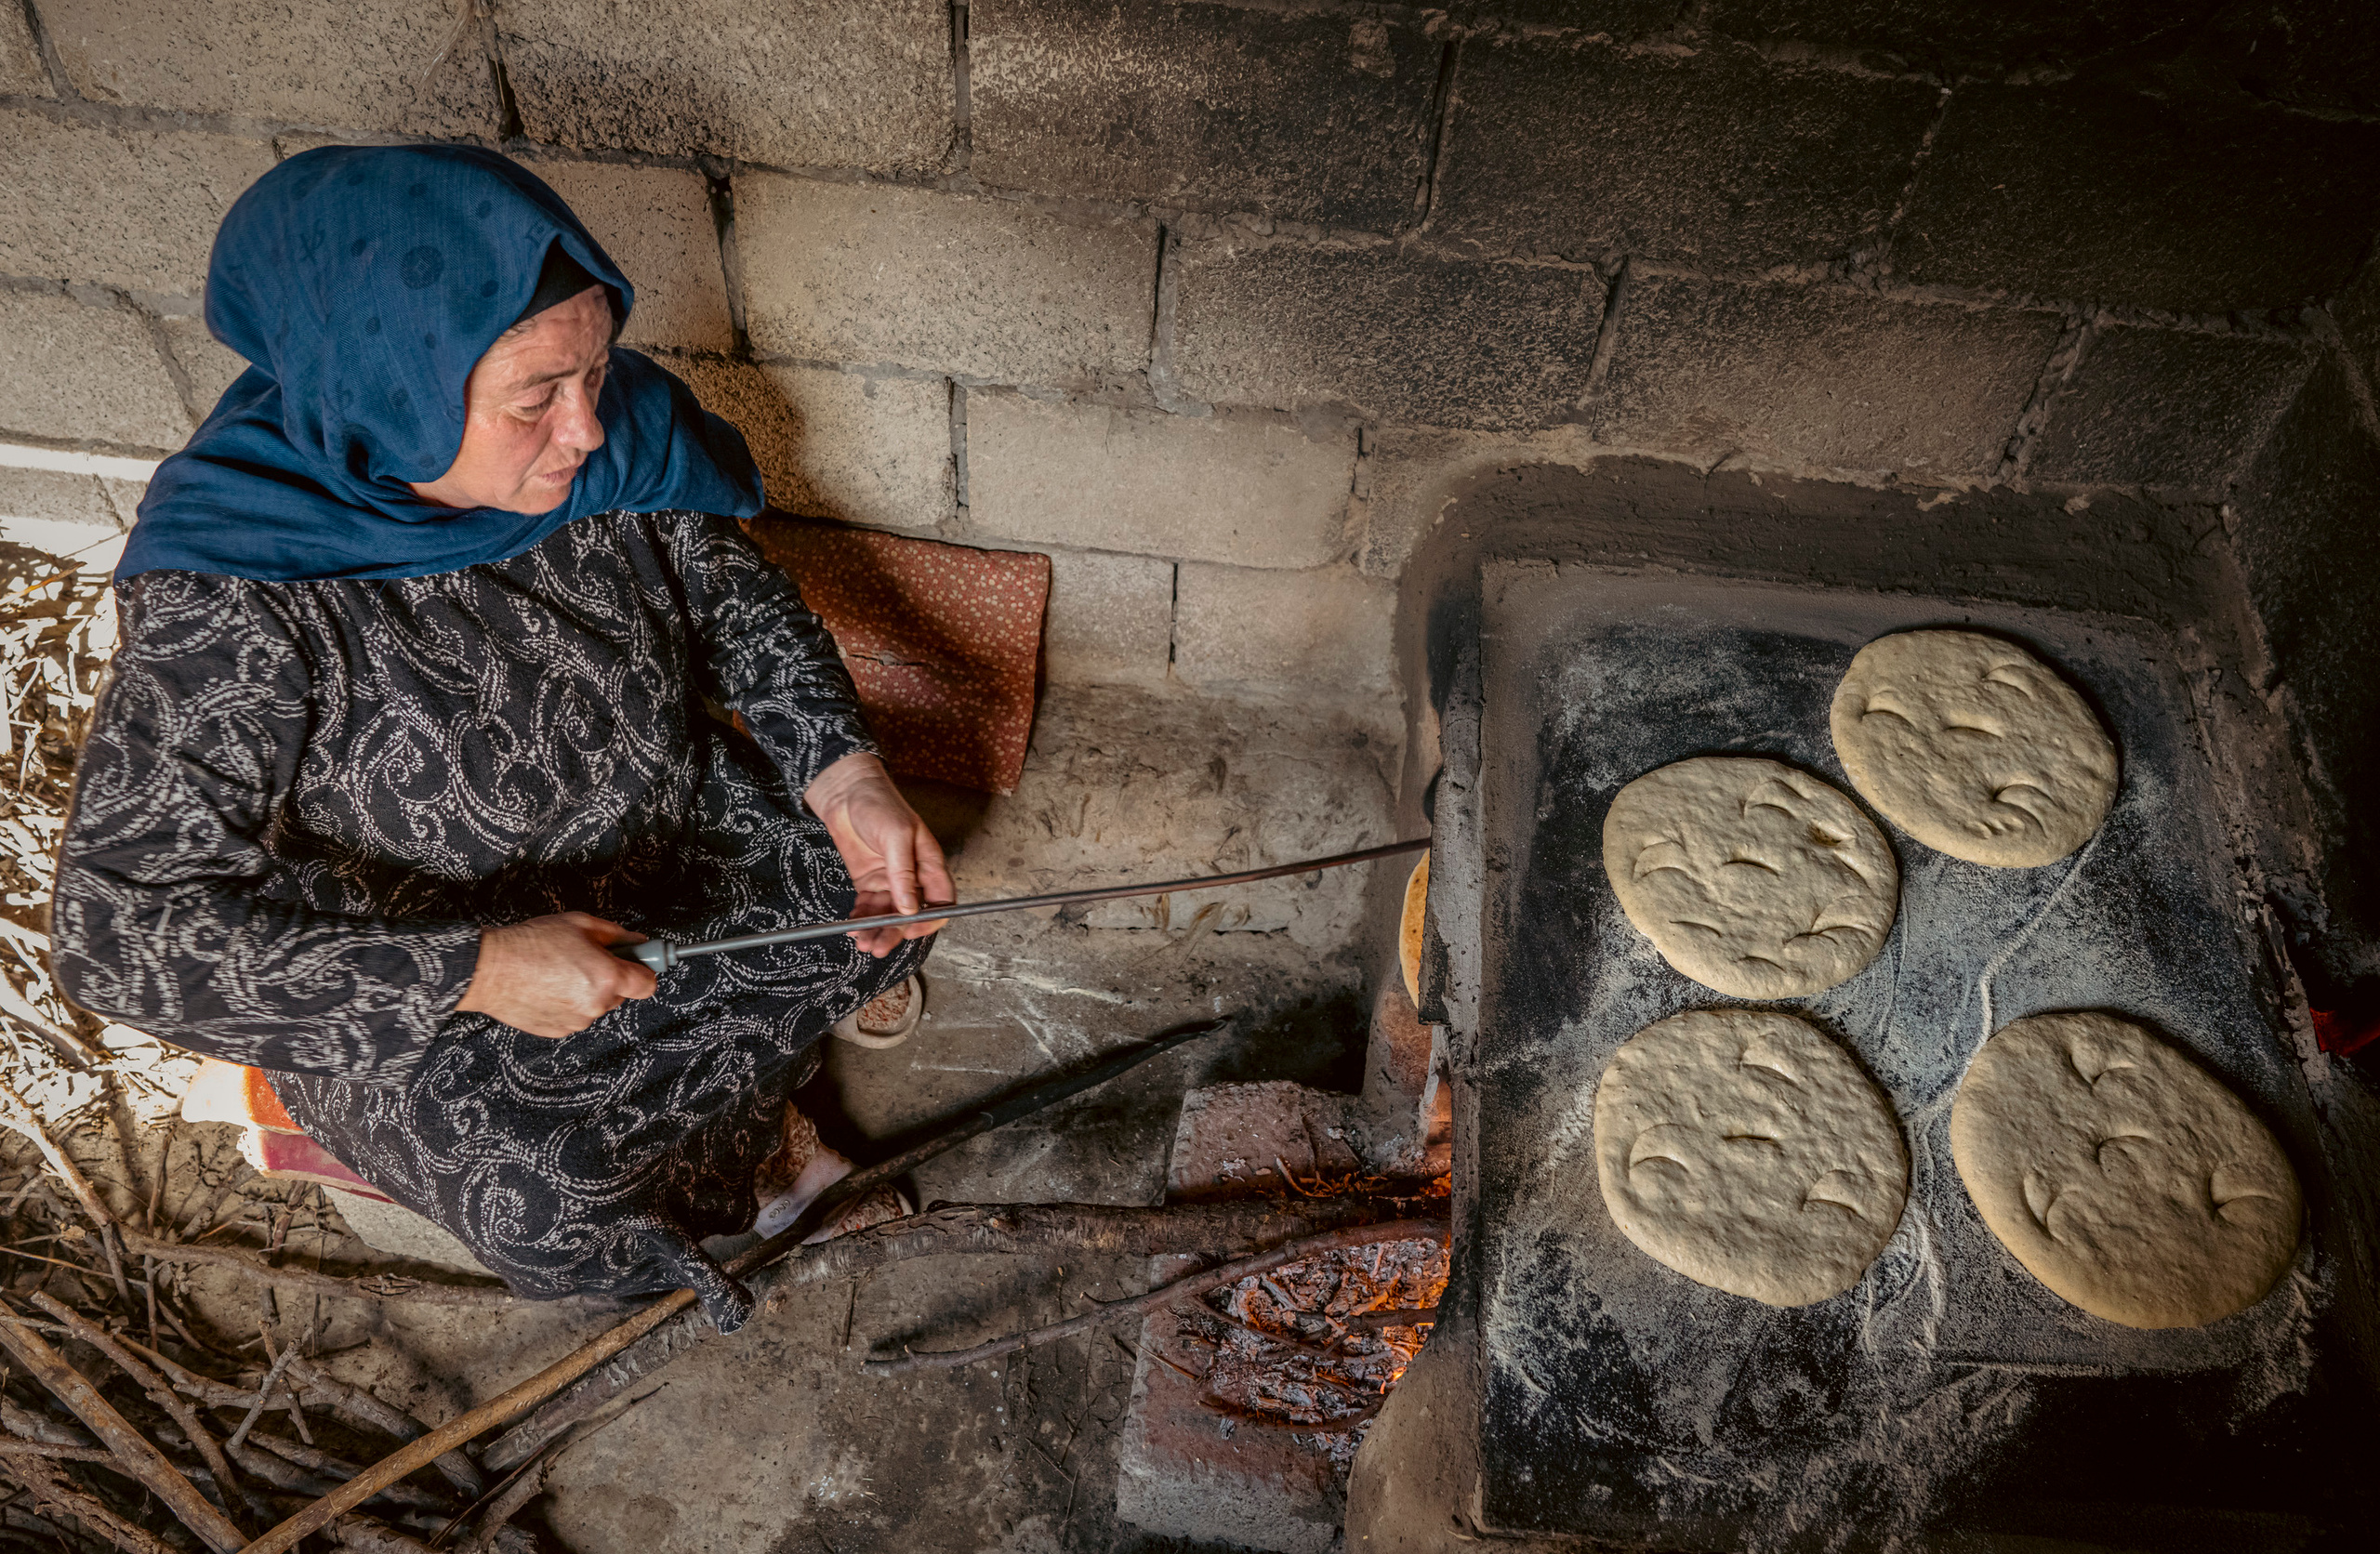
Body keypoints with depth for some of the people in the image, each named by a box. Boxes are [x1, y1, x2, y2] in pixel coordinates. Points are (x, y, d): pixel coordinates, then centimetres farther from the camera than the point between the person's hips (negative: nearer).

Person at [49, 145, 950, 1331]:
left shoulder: (613, 441, -19)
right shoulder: (230, 605, -33)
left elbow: (735, 595, -2)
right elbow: (121, 930, -31)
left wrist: (844, 777, -17)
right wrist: (476, 972, -36)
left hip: (674, 824, 5)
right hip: (406, 966, -4)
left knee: (889, 896, 0)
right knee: (552, 1212, -20)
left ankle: (728, 1078, 29)